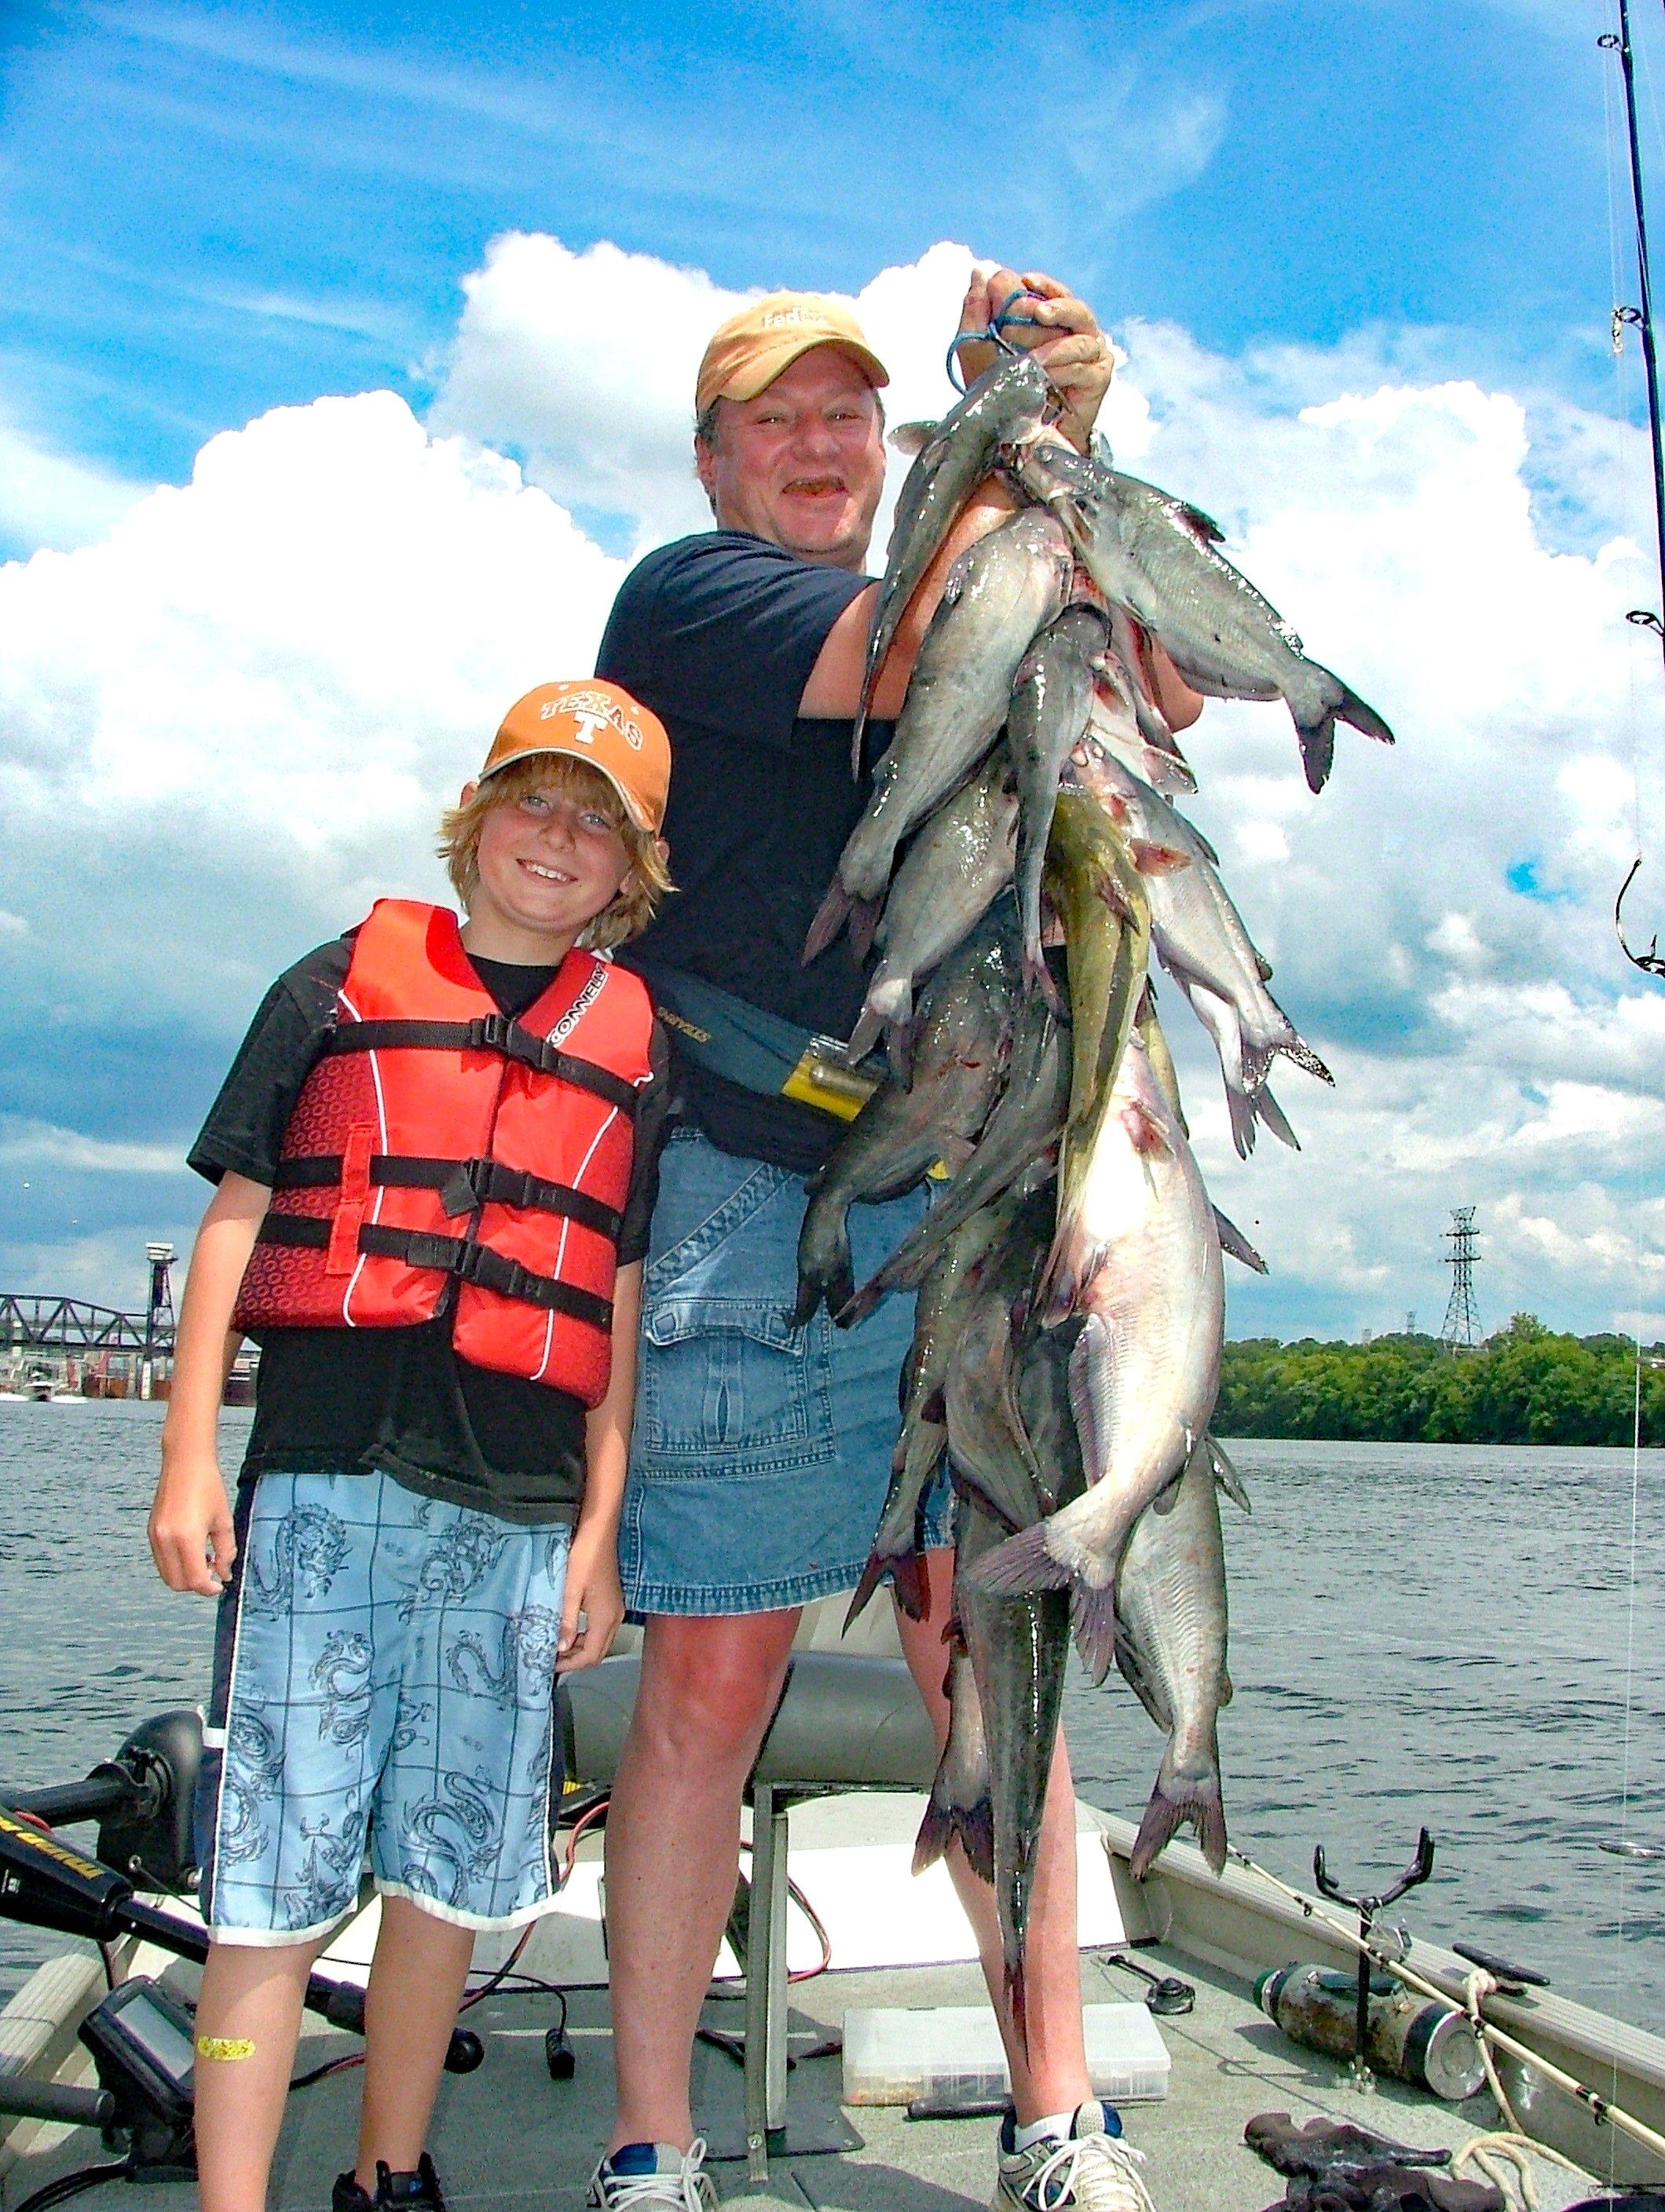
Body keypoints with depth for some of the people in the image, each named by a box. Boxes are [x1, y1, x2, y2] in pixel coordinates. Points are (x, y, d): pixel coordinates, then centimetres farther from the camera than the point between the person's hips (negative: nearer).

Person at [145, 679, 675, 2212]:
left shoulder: (632, 1045, 11)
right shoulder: (344, 985, 8)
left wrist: (600, 1528, 7)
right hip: (324, 1468, -2)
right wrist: (190, 1453, 0)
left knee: (451, 1868, 11)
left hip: (517, 1506, 2)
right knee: (276, 1874, -1)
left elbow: (622, 1309, 11)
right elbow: (236, 1219, 7)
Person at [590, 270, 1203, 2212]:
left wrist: (1068, 449, -5)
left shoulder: (966, 599, 21)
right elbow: (913, 657, -14)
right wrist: (1011, 437, -5)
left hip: (946, 1209, 5)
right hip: (738, 1200, -4)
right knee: (707, 1686, -2)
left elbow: (1161, 692, 4)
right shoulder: (682, 591, 4)